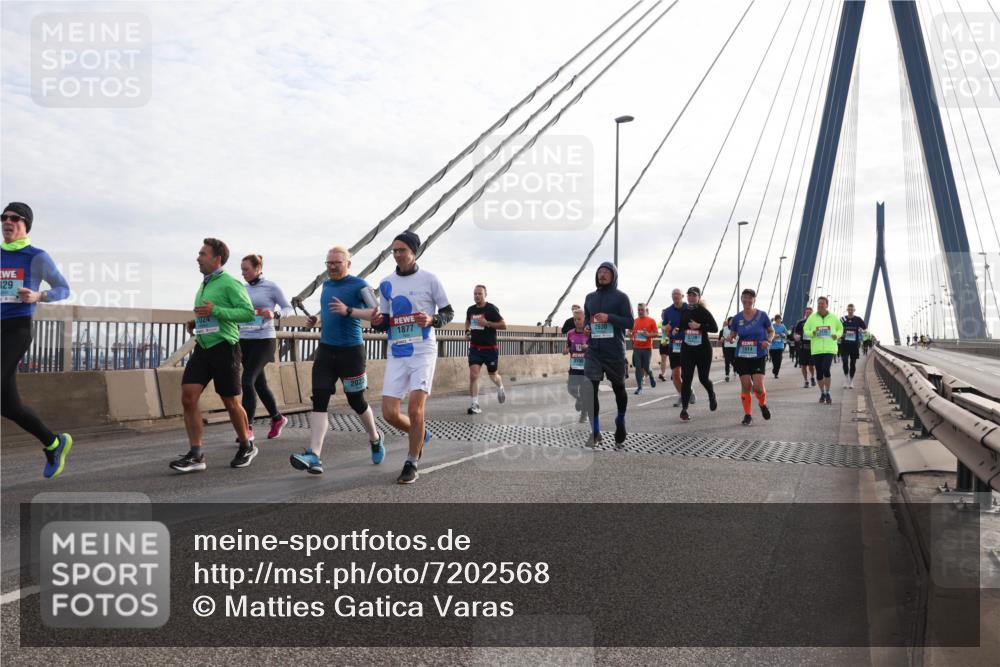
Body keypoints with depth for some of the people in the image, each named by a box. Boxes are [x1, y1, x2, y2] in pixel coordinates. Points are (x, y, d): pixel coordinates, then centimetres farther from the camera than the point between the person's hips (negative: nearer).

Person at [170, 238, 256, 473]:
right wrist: (195, 324, 10)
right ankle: (195, 455, -2)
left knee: (230, 401, 3)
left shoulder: (230, 283, -9)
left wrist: (214, 310, -23)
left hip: (224, 347, -7)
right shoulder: (203, 286, 16)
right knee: (188, 396, -6)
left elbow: (249, 312, -18)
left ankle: (247, 446, 25)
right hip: (203, 347, 7)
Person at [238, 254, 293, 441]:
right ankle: (278, 418, 30)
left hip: (264, 340, -6)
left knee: (247, 382, -16)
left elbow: (289, 309, -2)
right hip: (245, 341, 6)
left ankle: (248, 427, -11)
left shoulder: (271, 287, -5)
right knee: (259, 384, 12)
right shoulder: (243, 289, 10)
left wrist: (275, 314, -20)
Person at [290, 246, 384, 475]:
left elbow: (376, 312, -16)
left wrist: (348, 311, -27)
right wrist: (317, 319, 9)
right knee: (319, 400, -7)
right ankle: (314, 456, -13)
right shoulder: (326, 284, 14)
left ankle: (375, 439, 34)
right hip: (326, 349, 6)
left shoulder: (358, 285, -7)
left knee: (356, 401, 7)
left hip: (351, 350, -6)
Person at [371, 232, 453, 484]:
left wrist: (432, 319, -18)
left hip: (423, 352, -4)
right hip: (396, 354, 4)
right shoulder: (386, 284, 9)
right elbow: (385, 322, 15)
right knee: (389, 413, -2)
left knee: (415, 409, -13)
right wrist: (377, 322, -8)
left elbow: (448, 313, 3)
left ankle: (411, 465, 4)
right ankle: (420, 434, 29)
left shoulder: (429, 279, -3)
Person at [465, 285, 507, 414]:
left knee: (493, 376, 12)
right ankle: (475, 405, -10)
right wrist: (467, 332, 11)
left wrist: (487, 323, -22)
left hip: (490, 348, -3)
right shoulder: (470, 310, 5)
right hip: (475, 348, 3)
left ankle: (500, 388, 47)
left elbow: (504, 325, -13)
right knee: (473, 375, -12)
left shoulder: (491, 309, -11)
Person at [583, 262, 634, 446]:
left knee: (618, 388, 13)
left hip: (615, 352, -3)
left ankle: (620, 422, 36)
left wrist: (609, 317, -19)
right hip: (593, 351, 3)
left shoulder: (621, 297, -3)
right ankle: (595, 431, -2)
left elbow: (630, 323, -8)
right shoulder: (590, 297, 12)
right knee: (590, 390, -8)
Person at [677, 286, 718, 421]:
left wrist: (699, 326, -23)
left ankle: (712, 395, 42)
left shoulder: (703, 312, -7)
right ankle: (684, 410, -5)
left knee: (703, 378, 8)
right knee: (686, 379, -6)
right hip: (687, 349, 3)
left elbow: (715, 328, -14)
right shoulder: (684, 312, 7)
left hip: (703, 349, -3)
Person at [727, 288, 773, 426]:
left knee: (758, 387, -10)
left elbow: (771, 331, 8)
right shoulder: (737, 318, 2)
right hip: (742, 356, 2)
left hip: (759, 356, -2)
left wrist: (768, 341, -11)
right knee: (745, 386, -1)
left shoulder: (762, 315, -3)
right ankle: (747, 415, 13)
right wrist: (731, 338, -12)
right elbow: (732, 334, 11)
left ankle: (763, 404, 23)